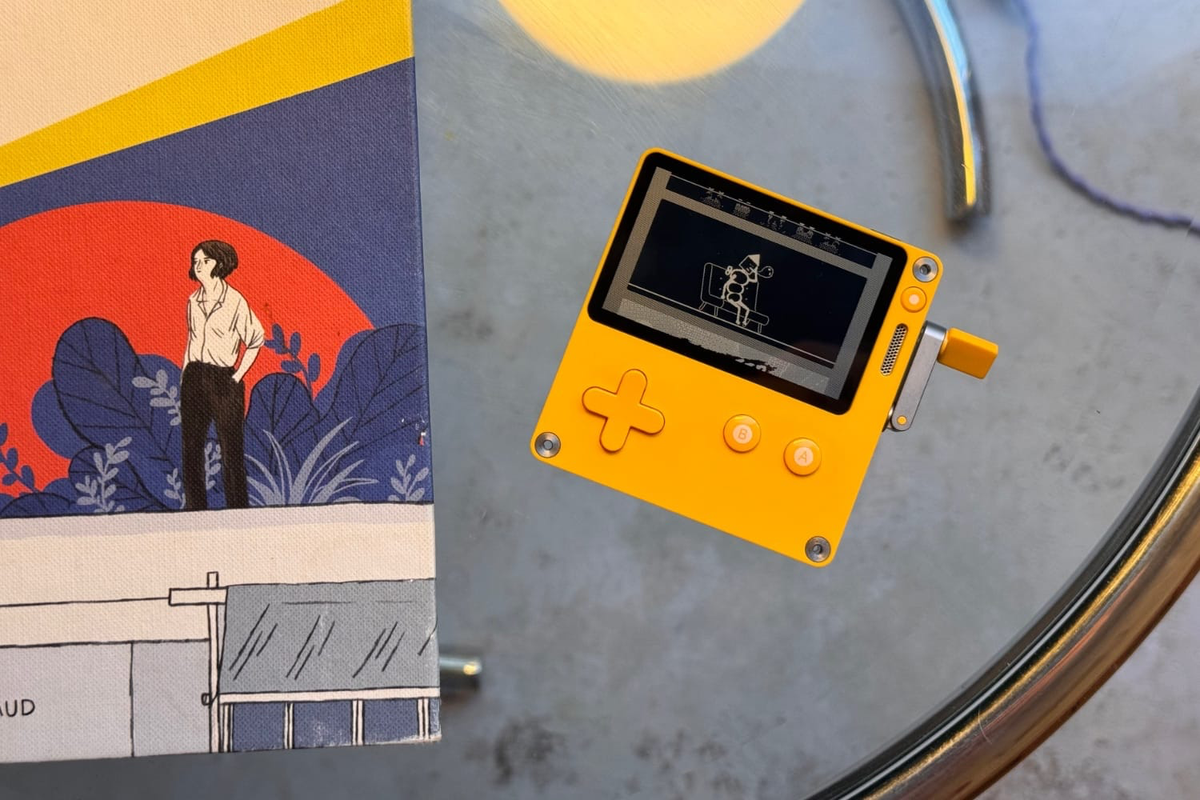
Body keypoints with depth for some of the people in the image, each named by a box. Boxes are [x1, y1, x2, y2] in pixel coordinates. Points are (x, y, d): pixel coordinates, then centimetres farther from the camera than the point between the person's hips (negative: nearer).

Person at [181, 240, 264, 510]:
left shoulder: (234, 301, -8)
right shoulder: (193, 301, 9)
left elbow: (255, 339, -3)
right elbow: (191, 342, 17)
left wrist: (238, 376, -6)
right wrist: (184, 379, 12)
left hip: (224, 381, -5)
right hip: (194, 379, 5)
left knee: (231, 449, -1)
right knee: (191, 447, 6)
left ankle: (237, 509, 6)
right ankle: (194, 508, 15)